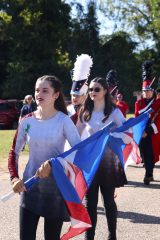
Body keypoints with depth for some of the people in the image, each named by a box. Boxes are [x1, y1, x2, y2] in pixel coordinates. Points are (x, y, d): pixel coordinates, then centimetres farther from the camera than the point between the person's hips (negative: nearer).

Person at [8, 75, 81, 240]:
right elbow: (14, 152, 8)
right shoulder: (27, 121, 1)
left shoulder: (63, 120, -8)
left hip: (56, 186, -2)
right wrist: (14, 178, -7)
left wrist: (52, 164, -25)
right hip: (30, 186, 3)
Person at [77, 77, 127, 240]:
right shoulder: (85, 113, 7)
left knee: (108, 200, 7)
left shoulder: (114, 112, -3)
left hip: (108, 161, -2)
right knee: (90, 201, 4)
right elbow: (76, 135, 16)